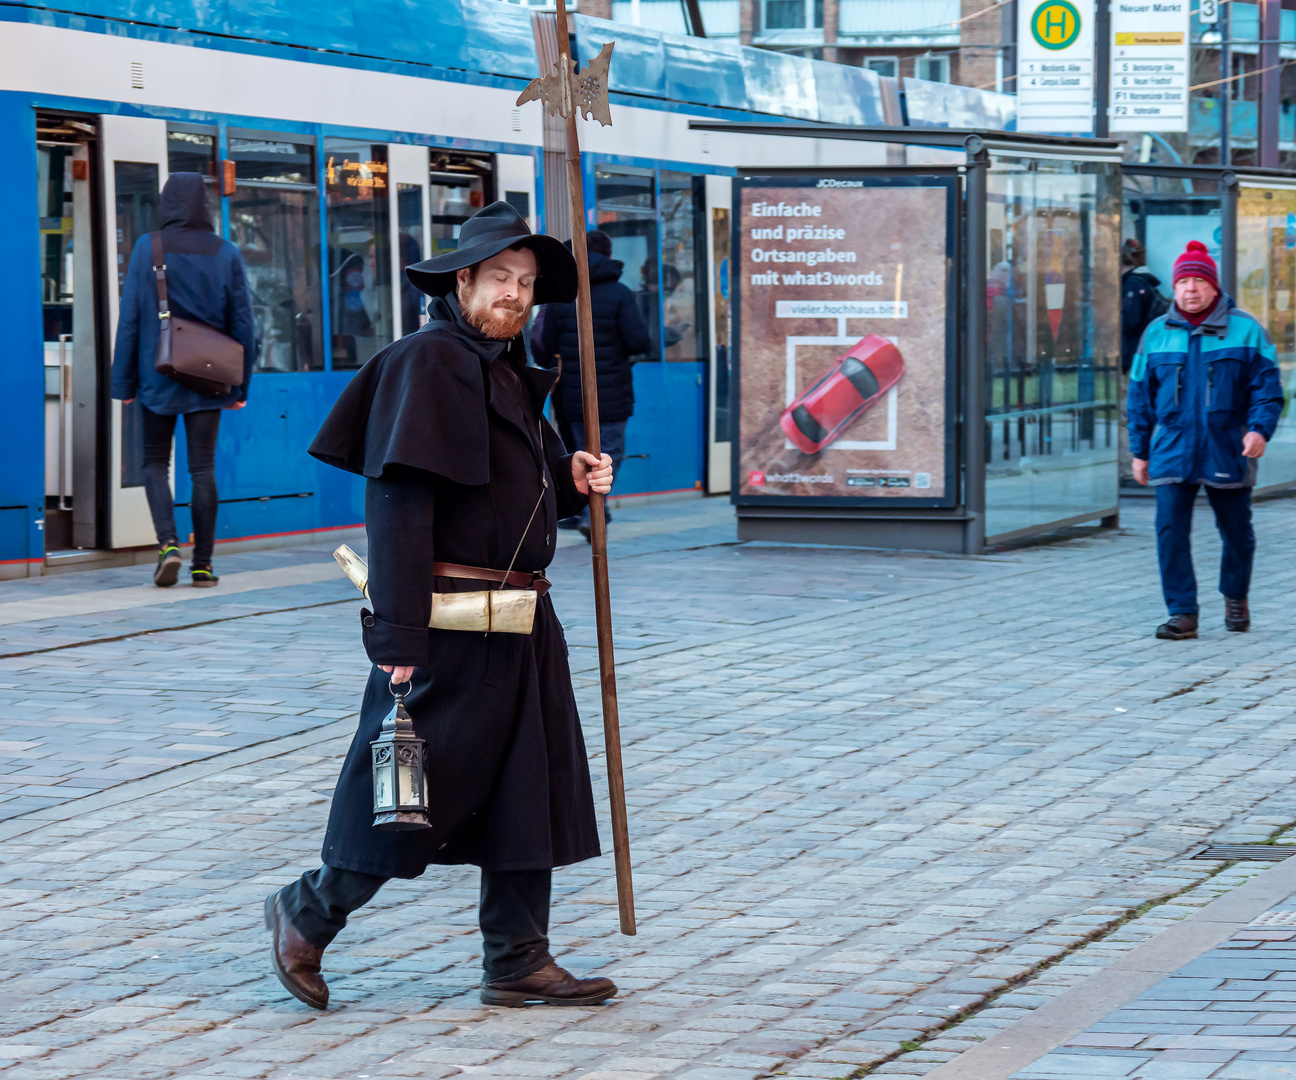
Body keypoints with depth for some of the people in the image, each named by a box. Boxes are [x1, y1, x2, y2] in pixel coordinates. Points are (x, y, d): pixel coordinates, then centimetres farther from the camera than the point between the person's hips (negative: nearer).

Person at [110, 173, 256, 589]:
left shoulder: (147, 248, -5)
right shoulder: (226, 254, 1)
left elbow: (130, 318, -5)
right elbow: (243, 324, 2)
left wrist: (123, 382, 0)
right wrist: (240, 385, 10)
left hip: (158, 377, -1)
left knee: (155, 463, 10)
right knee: (203, 469, 5)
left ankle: (168, 543, -11)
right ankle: (202, 565, 5)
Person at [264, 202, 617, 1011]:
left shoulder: (510, 373, 16)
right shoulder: (428, 362, -13)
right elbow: (399, 504, -19)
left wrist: (572, 480, 4)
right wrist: (399, 635, -23)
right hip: (451, 624, -9)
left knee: (530, 787, 9)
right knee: (413, 791, -2)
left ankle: (519, 961, 16)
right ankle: (307, 915, 15)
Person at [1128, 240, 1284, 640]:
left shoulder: (1245, 330, 0)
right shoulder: (1156, 334, 7)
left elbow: (1267, 385, -2)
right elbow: (1141, 395, 11)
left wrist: (1260, 428, -18)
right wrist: (1140, 450, 9)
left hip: (1227, 453, -1)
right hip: (1172, 453, 1)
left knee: (1236, 530, 11)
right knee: (1170, 531, -10)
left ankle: (1235, 598, 35)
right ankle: (1183, 614, -6)